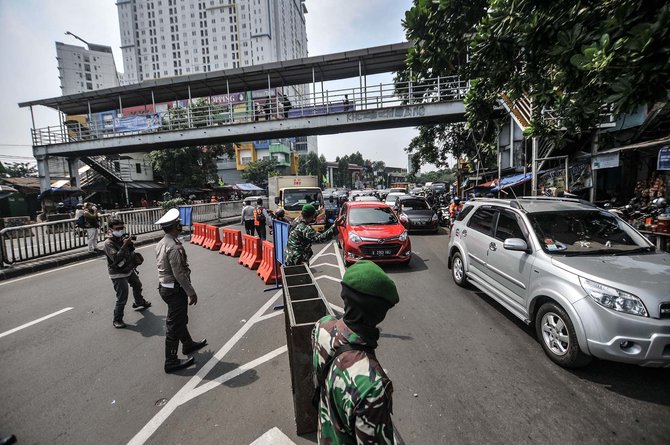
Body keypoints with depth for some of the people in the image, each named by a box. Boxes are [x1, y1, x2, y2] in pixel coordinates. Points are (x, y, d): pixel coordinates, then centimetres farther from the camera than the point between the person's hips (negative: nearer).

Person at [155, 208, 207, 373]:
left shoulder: (161, 243, 5)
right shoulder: (174, 247, -25)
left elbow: (165, 267, 11)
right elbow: (179, 274, -25)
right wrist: (191, 292, -17)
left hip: (165, 286, 10)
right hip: (175, 289, -9)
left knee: (180, 319, 25)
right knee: (175, 325, 4)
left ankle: (188, 344, 44)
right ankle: (171, 362, 18)